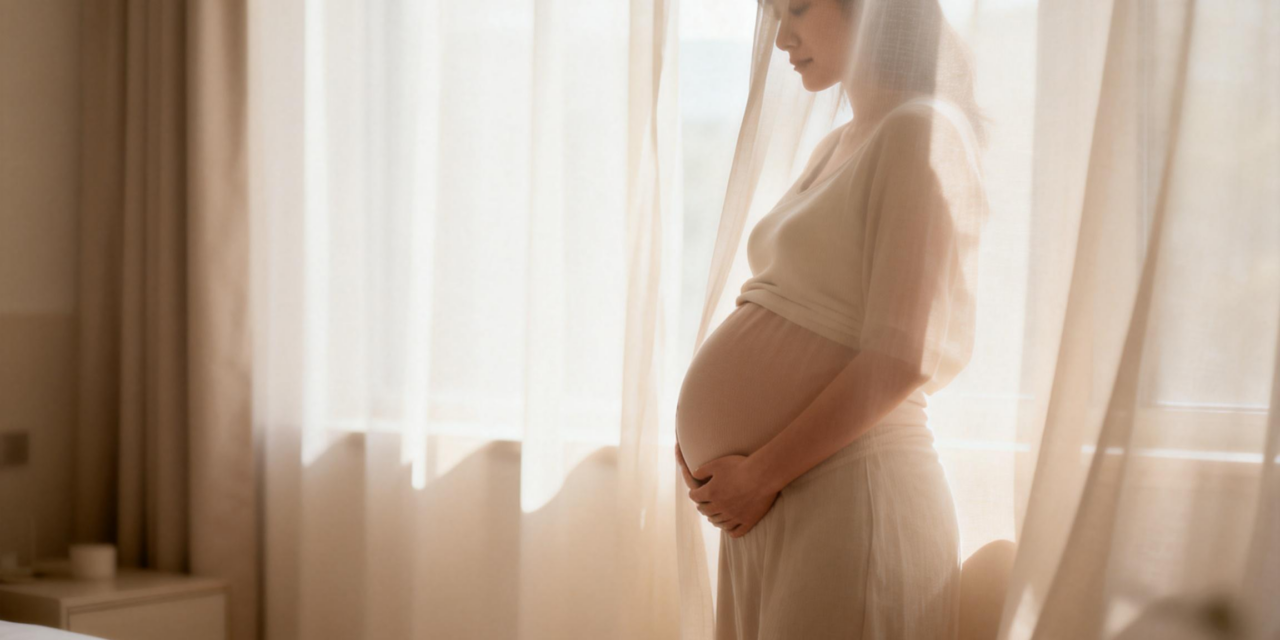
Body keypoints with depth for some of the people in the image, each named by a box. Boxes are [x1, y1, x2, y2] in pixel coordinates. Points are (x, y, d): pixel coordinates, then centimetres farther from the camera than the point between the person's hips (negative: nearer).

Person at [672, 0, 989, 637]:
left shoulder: (921, 132, -11)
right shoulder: (835, 148, 17)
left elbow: (904, 355, -19)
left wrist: (762, 471, -16)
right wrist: (702, 429, 7)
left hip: (845, 496, -9)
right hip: (767, 504, 9)